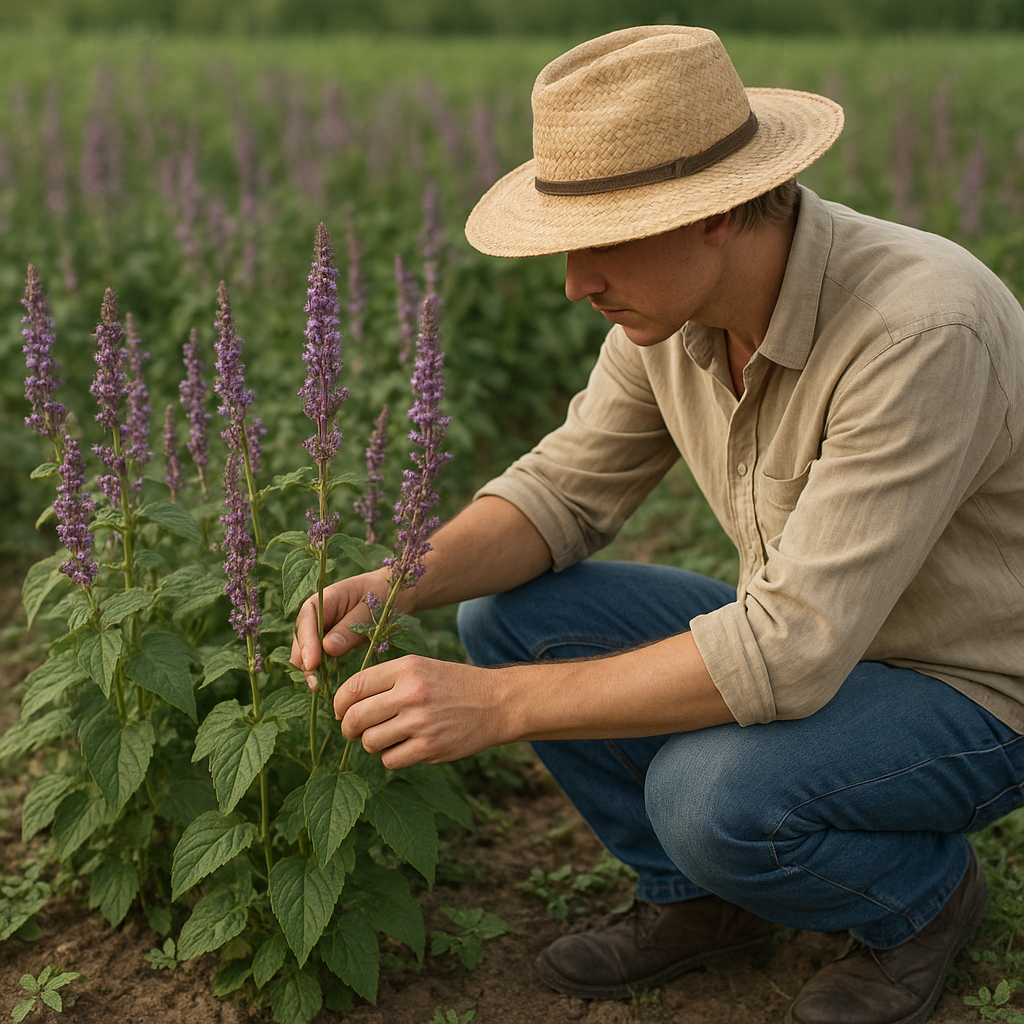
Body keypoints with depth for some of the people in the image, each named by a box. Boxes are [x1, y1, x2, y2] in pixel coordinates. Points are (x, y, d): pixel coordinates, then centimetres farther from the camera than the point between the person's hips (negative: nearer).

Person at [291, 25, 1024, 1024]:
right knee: (507, 615, -8)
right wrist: (393, 585, -19)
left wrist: (496, 704, -37)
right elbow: (566, 490, 0)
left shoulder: (922, 331, -35)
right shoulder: (675, 302, -10)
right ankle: (702, 897, 9)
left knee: (710, 793, -34)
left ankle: (920, 893, 1)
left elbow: (791, 652, -38)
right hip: (813, 641, 7)